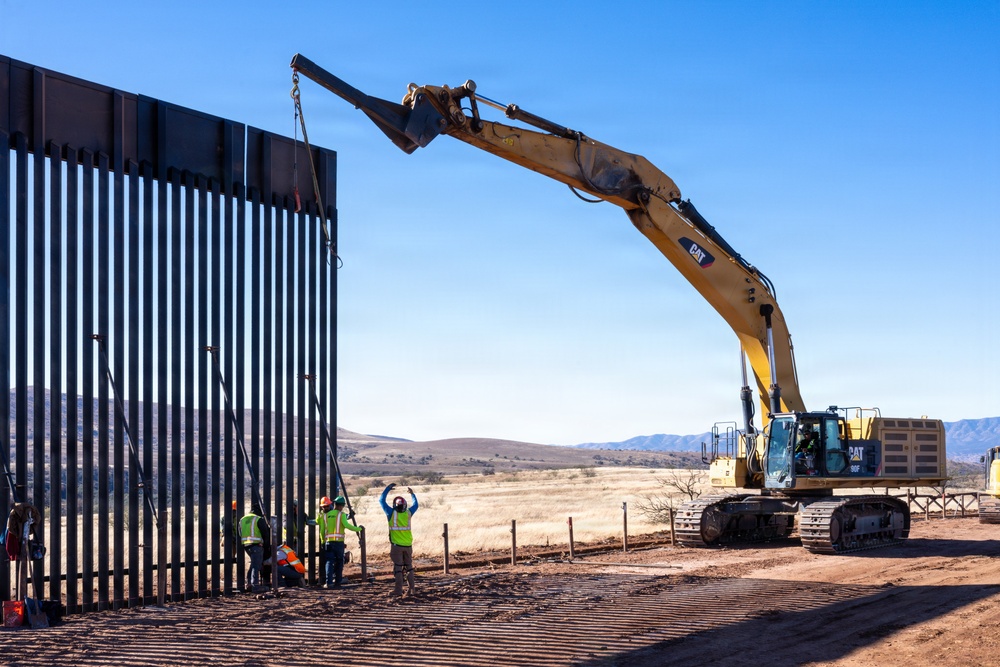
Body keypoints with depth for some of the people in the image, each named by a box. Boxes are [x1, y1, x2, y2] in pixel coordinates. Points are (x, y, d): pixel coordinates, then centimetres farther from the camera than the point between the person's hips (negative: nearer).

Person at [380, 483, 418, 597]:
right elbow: (415, 504, 21)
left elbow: (382, 500, 2)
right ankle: (411, 588, 11)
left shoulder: (392, 513, -8)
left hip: (396, 545, -3)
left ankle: (398, 589, -1)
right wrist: (412, 494, 33)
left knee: (398, 568, 0)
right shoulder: (408, 513, -1)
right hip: (408, 545, 3)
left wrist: (388, 489, 11)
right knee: (409, 567, 12)